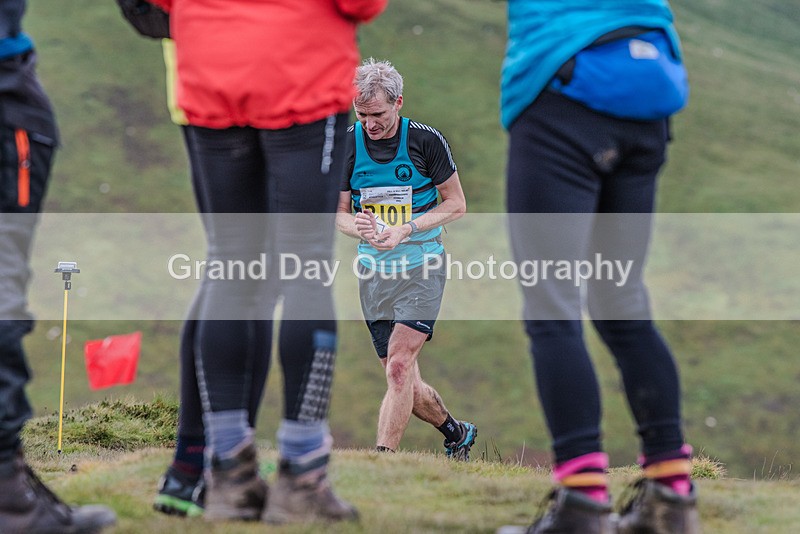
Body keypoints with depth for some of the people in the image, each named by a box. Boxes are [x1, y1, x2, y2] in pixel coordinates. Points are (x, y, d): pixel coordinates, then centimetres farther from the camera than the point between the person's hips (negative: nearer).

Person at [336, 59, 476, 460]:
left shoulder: (426, 140, -8)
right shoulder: (346, 144, -1)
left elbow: (456, 205, -2)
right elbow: (340, 212, 4)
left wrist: (406, 229, -15)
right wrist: (359, 227, -20)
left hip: (421, 267, -4)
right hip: (373, 273, 4)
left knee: (399, 368, -19)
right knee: (405, 384, 7)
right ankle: (456, 434, 32)